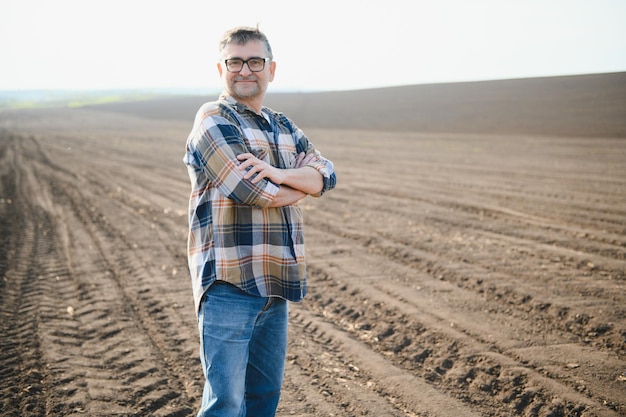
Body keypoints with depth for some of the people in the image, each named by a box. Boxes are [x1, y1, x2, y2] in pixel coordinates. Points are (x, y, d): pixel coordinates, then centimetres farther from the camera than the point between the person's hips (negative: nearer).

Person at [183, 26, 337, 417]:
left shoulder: (284, 128, 17)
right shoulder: (213, 120, -7)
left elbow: (325, 175, 2)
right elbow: (252, 190, -18)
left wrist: (280, 174, -18)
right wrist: (301, 182, 0)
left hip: (275, 283, 8)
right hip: (229, 284, -7)